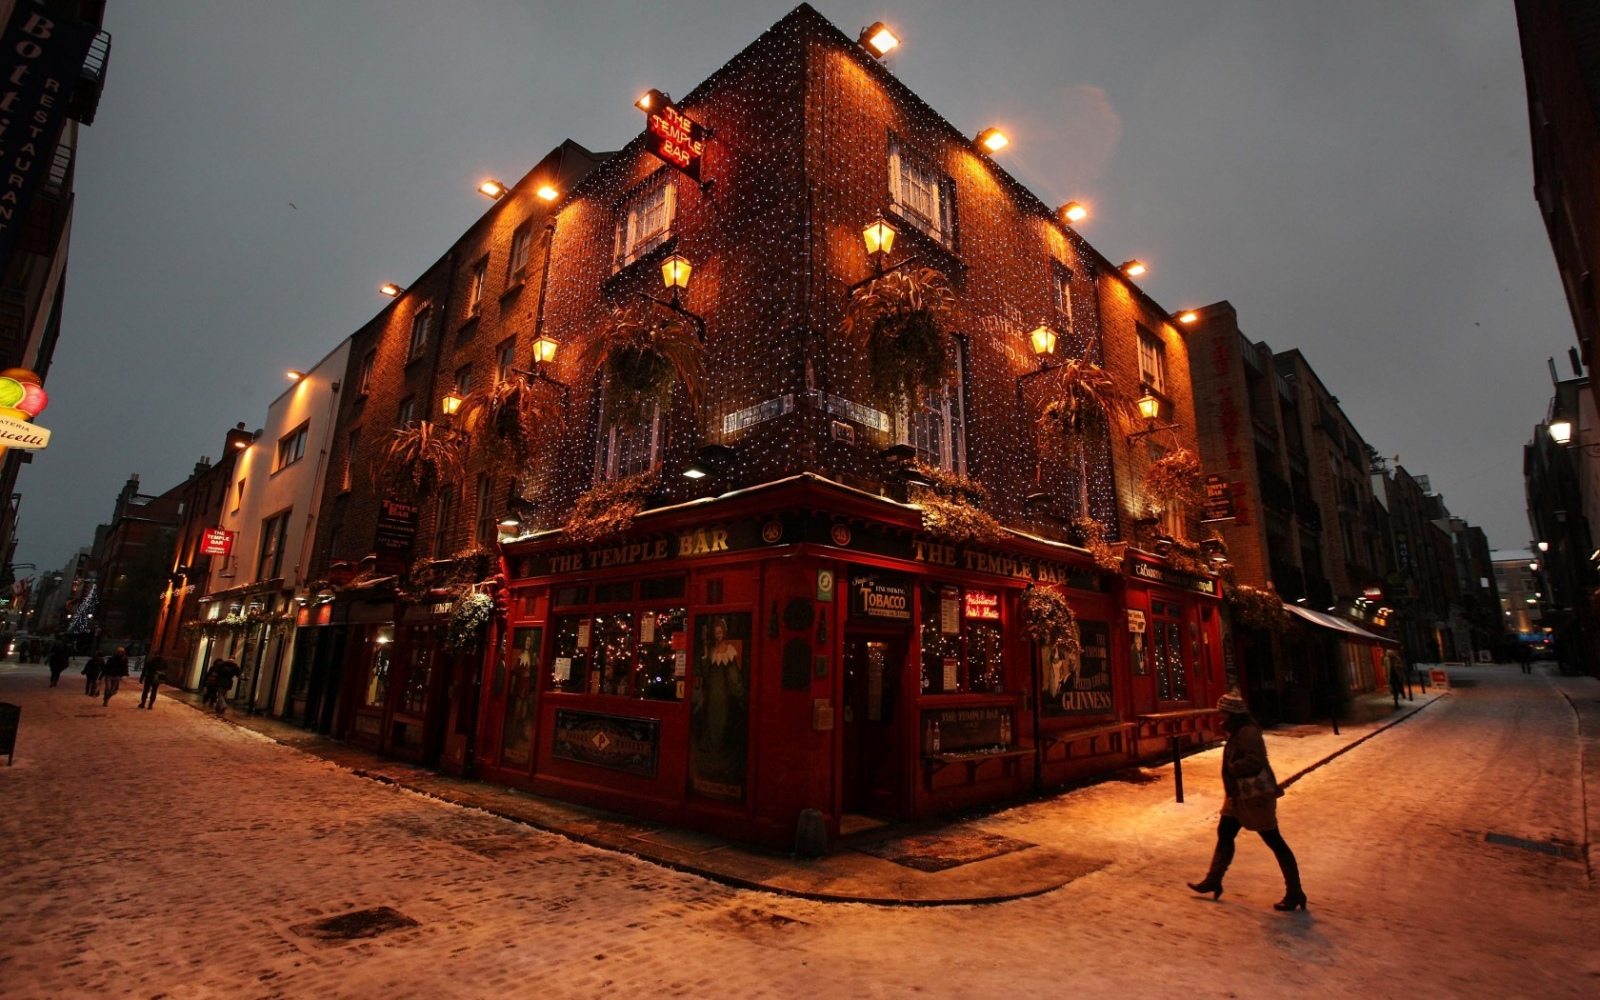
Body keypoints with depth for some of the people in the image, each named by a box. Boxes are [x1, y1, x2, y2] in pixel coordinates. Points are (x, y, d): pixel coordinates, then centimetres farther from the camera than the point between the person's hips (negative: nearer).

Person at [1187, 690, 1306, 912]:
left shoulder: (1248, 733, -21)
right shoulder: (1238, 732, 10)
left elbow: (1254, 762, -31)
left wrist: (1232, 768, -18)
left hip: (1256, 796, -11)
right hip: (1239, 795, 11)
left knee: (1273, 841, 2)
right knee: (1224, 834, 15)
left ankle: (1294, 893, 15)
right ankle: (1213, 880, 24)